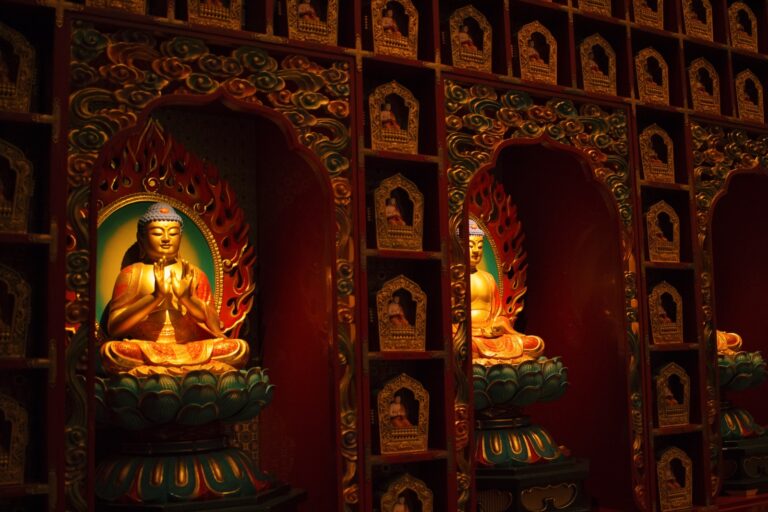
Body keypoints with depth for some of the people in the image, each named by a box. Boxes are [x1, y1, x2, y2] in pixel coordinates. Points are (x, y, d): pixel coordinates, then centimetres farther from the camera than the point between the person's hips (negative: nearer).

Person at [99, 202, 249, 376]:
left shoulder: (195, 275, 15)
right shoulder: (130, 274, 11)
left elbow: (215, 328, 6)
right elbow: (114, 328, -3)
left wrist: (187, 298, -12)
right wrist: (156, 296, -15)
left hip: (190, 351, 2)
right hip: (144, 352, -2)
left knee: (239, 348, -23)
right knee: (109, 350, -32)